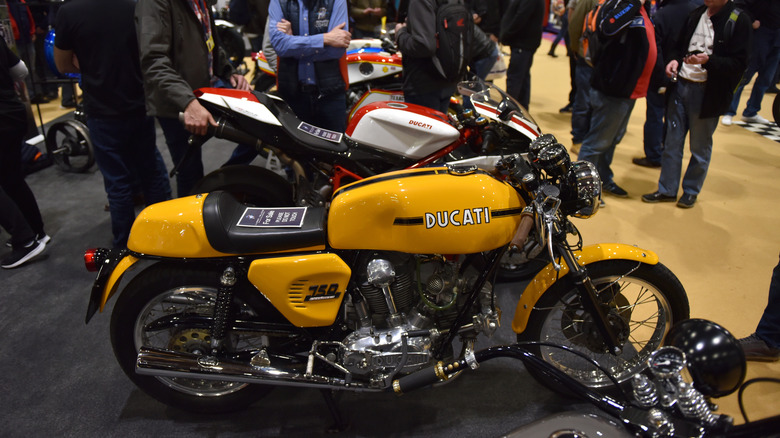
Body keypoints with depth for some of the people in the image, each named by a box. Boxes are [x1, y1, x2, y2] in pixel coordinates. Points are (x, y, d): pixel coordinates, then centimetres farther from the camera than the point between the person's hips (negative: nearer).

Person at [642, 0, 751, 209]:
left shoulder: (739, 20, -8)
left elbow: (739, 64, -11)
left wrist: (708, 61, -26)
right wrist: (674, 59, -2)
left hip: (707, 93, -5)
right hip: (681, 85, 5)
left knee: (700, 148, 9)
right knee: (672, 142, 10)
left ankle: (691, 191, 25)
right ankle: (667, 190, 22)